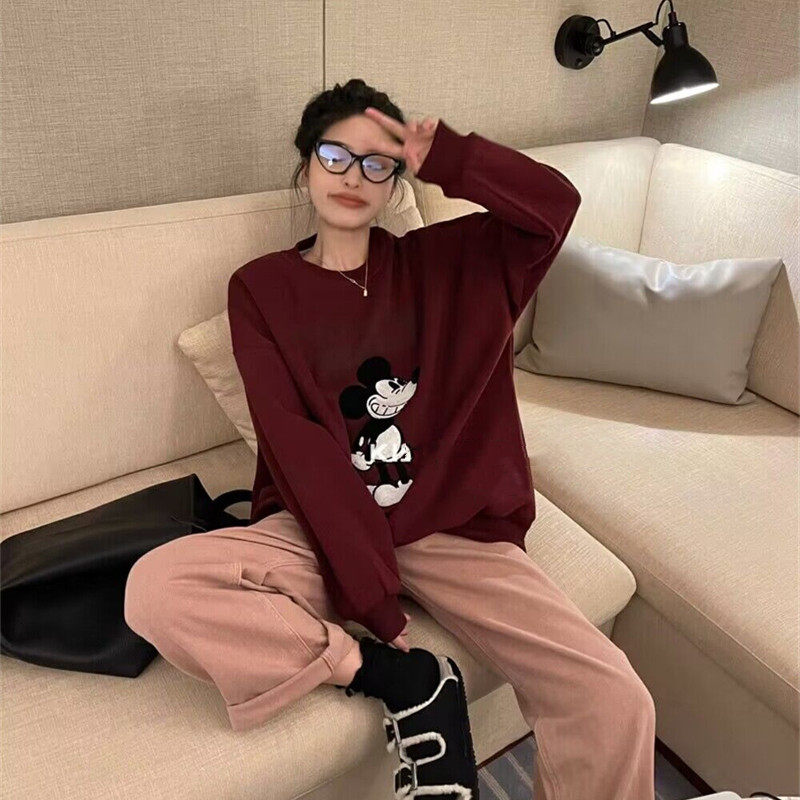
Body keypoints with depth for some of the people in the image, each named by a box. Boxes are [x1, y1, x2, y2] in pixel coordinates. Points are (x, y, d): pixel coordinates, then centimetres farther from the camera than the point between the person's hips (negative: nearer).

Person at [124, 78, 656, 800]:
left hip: (451, 526, 1)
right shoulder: (260, 288, 3)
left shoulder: (438, 261, 11)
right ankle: (407, 682, -14)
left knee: (616, 706, -18)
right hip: (321, 530, 0)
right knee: (155, 588, -27)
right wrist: (370, 593, -17)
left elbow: (556, 204, -3)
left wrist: (447, 159, -3)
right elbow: (297, 446, -9)